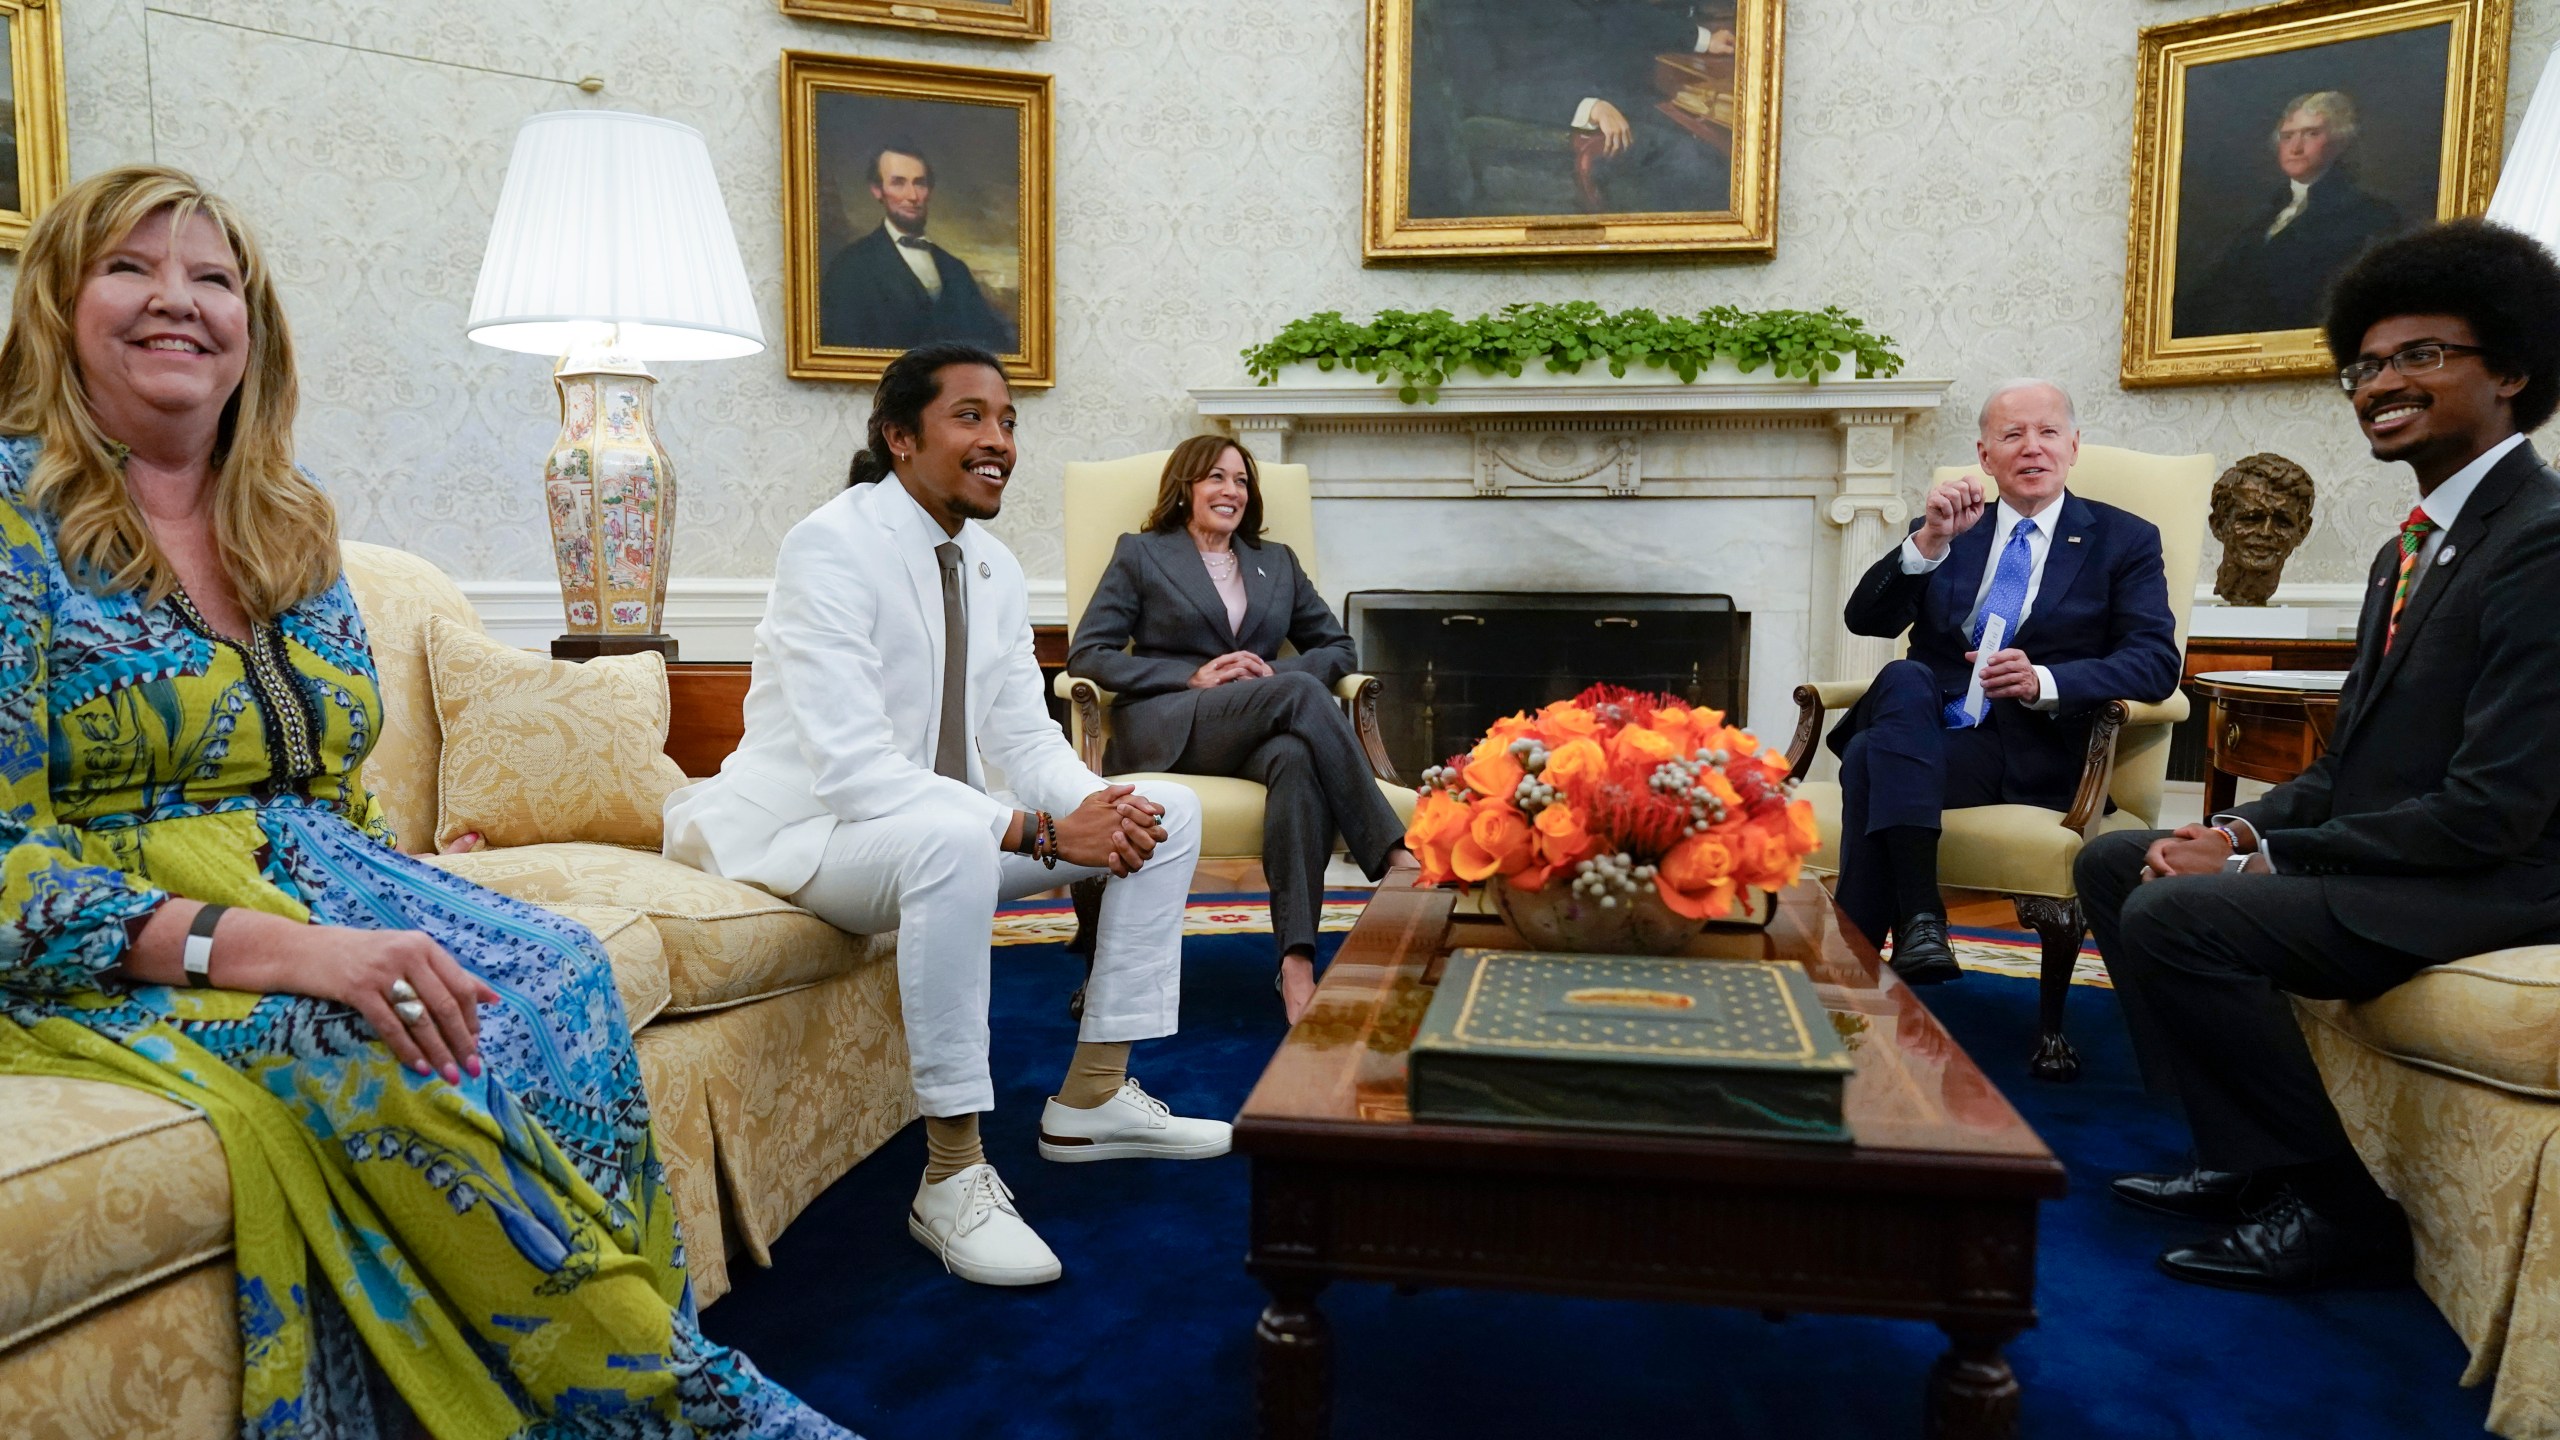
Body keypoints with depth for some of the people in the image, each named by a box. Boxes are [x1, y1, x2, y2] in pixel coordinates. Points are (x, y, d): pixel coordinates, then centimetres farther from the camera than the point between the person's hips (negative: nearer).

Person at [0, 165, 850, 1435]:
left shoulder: (290, 528, 12)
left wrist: (406, 920, -4)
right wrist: (265, 946, -27)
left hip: (310, 892, 5)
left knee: (554, 978, -25)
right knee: (369, 1054, -34)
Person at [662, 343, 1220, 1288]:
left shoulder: (993, 568, 6)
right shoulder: (833, 547, -20)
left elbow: (1025, 736, 5)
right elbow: (855, 769, -29)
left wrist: (1098, 804, -18)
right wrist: (1043, 832, -33)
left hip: (934, 825, 9)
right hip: (807, 831, -8)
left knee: (1166, 813, 0)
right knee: (951, 840, -42)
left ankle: (1092, 1099, 5)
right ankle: (951, 1180, -30)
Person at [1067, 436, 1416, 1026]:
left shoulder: (1277, 562, 27)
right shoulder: (1141, 554, 16)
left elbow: (1337, 646, 24)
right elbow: (1086, 653, 5)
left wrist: (1280, 673, 0)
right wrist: (1192, 678, -7)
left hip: (1259, 730, 3)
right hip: (1166, 731, -3)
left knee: (1298, 759, -37)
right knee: (1301, 693, -32)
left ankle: (1297, 964, -47)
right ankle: (1396, 856, -38)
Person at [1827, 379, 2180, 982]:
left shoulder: (2125, 541, 13)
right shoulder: (1942, 533, 20)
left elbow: (2155, 662, -2)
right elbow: (1865, 619, 4)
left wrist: (2042, 682, -21)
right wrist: (1930, 540, -12)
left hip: (2030, 751, -3)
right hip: (1921, 729, 3)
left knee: (1873, 758, -32)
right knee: (1904, 679, -34)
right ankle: (1919, 918, -43)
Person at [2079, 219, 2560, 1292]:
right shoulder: (2413, 549, 14)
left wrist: (2260, 858, -18)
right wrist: (2243, 829, -3)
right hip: (2377, 853, 10)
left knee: (2173, 913, -26)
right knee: (2112, 860, 7)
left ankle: (2336, 1207, -9)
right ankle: (2249, 1160, 7)